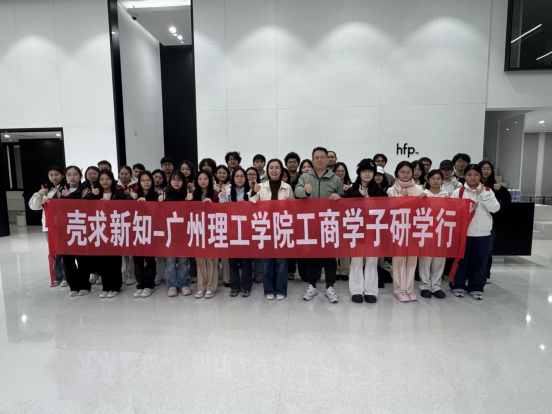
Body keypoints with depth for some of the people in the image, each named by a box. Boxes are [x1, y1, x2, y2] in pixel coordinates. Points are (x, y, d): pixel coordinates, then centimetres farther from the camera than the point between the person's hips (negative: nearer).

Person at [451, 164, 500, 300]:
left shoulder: (487, 191, 5)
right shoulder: (458, 192, 0)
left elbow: (495, 208, -7)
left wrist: (483, 194, -14)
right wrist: (470, 207, -18)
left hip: (482, 233, 2)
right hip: (463, 232, -2)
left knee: (480, 261, 8)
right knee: (461, 259, 7)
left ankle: (476, 287, 22)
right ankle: (458, 285, 20)